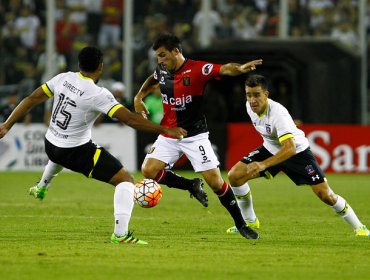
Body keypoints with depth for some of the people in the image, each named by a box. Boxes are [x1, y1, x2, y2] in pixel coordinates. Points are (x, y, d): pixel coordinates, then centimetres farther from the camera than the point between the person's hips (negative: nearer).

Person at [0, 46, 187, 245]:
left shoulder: (63, 79, -7)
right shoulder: (98, 94, -24)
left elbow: (32, 99, -1)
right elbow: (129, 119, -27)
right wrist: (164, 130, -21)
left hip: (50, 146, 7)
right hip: (77, 152, -7)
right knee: (125, 179, -5)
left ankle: (41, 187, 67)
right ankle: (120, 234, -16)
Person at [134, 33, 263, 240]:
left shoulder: (197, 69, -17)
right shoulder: (162, 71, 2)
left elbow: (224, 69, -32)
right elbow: (152, 81, 27)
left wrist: (239, 68, -53)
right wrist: (139, 98, 12)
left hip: (195, 136, -5)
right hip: (168, 135, 5)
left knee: (215, 181, -10)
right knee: (148, 170, -11)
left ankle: (241, 224, 7)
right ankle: (192, 186, 12)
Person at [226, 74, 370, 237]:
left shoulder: (278, 113, -36)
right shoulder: (250, 107, -14)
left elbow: (290, 148, -46)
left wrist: (263, 165, -55)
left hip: (297, 150, -6)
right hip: (271, 149, 6)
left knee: (325, 194, -12)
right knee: (234, 176, -9)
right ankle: (249, 222, 9)